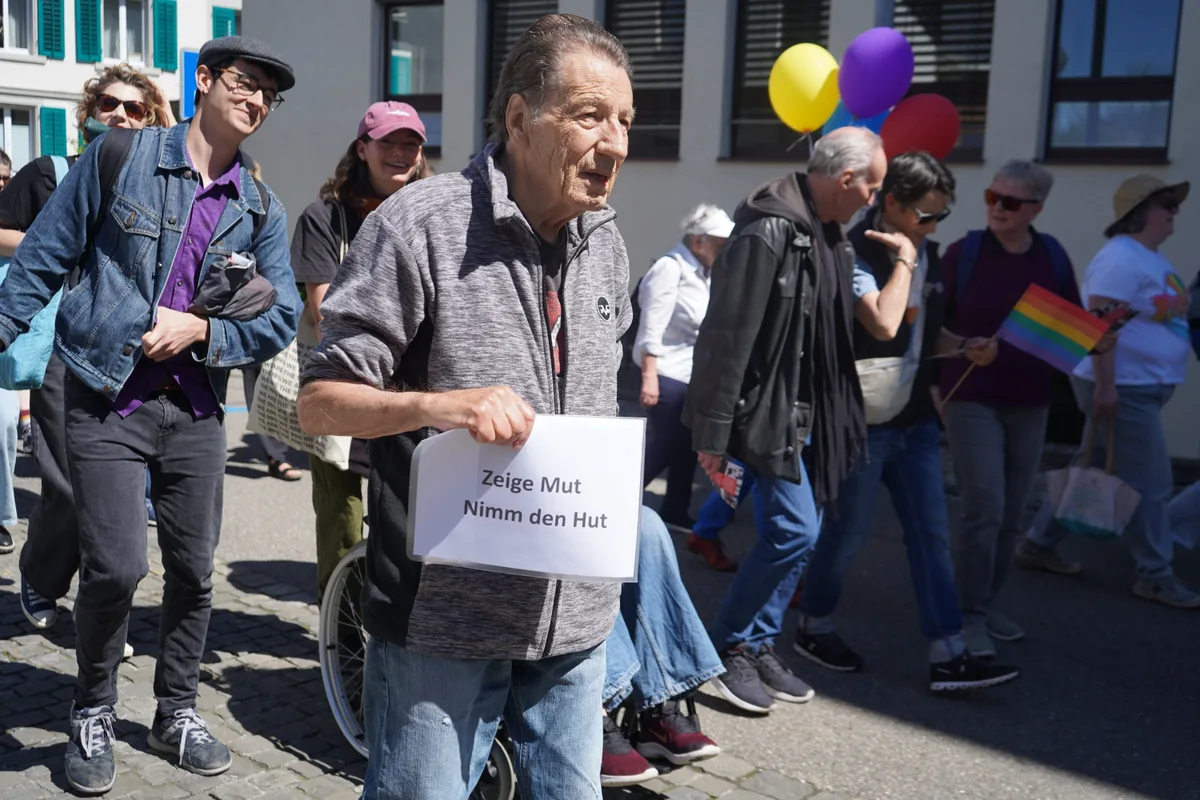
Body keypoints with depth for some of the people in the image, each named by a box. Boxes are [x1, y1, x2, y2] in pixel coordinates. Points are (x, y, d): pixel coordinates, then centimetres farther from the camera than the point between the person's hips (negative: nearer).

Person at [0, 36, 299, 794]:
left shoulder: (262, 209, 7)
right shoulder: (119, 156, -2)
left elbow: (282, 318, 3)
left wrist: (200, 328, -11)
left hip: (195, 407, 4)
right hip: (106, 398, -4)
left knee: (194, 569, 8)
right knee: (117, 566, -10)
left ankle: (177, 712, 29)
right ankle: (93, 716, 16)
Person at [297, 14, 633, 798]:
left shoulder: (607, 243, 8)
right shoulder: (419, 225, -13)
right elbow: (320, 402, -10)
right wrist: (440, 404, -27)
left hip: (577, 615, 6)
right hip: (443, 614, -5)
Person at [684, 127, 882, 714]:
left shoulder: (826, 234, 10)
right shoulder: (769, 232, -18)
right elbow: (728, 335, -21)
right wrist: (712, 431, -21)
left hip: (807, 413, 9)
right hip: (767, 411, -9)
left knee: (795, 531, 11)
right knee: (794, 530, -9)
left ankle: (758, 646, 24)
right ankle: (728, 646, 8)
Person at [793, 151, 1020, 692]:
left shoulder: (927, 254, 11)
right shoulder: (857, 253, -13)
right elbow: (883, 324, -29)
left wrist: (964, 348, 3)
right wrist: (903, 259, -18)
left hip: (916, 420, 7)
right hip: (864, 419, -7)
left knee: (932, 536, 6)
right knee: (847, 533, 6)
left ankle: (949, 657, 11)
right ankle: (814, 627, 27)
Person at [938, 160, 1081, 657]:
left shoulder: (1053, 257, 3)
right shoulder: (964, 252, -6)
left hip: (1030, 404, 4)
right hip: (971, 399, -4)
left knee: (1012, 514, 10)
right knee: (985, 509, -9)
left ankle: (987, 605, 25)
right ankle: (969, 615, 3)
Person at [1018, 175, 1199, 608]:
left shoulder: (1154, 259, 15)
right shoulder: (1120, 258, -17)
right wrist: (1106, 385, -26)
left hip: (1142, 386, 10)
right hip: (1122, 387, -10)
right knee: (1149, 483, -3)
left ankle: (1038, 544, 23)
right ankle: (1155, 575, 9)